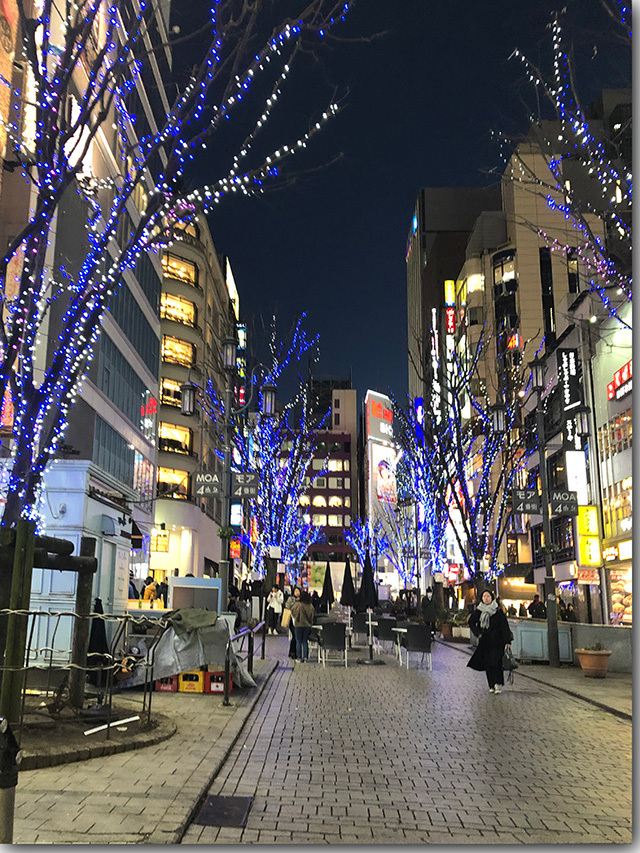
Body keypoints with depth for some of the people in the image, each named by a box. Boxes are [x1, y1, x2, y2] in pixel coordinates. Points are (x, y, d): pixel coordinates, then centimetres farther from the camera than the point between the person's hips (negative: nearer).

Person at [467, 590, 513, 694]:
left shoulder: (497, 611, -5)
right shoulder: (478, 611, 4)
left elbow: (504, 626, -7)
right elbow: (471, 622, 16)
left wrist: (507, 641, -13)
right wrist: (478, 633, 3)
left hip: (497, 642, -3)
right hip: (484, 642, 4)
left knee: (495, 662, -12)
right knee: (487, 663, 3)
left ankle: (498, 684, -8)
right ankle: (492, 685, 10)